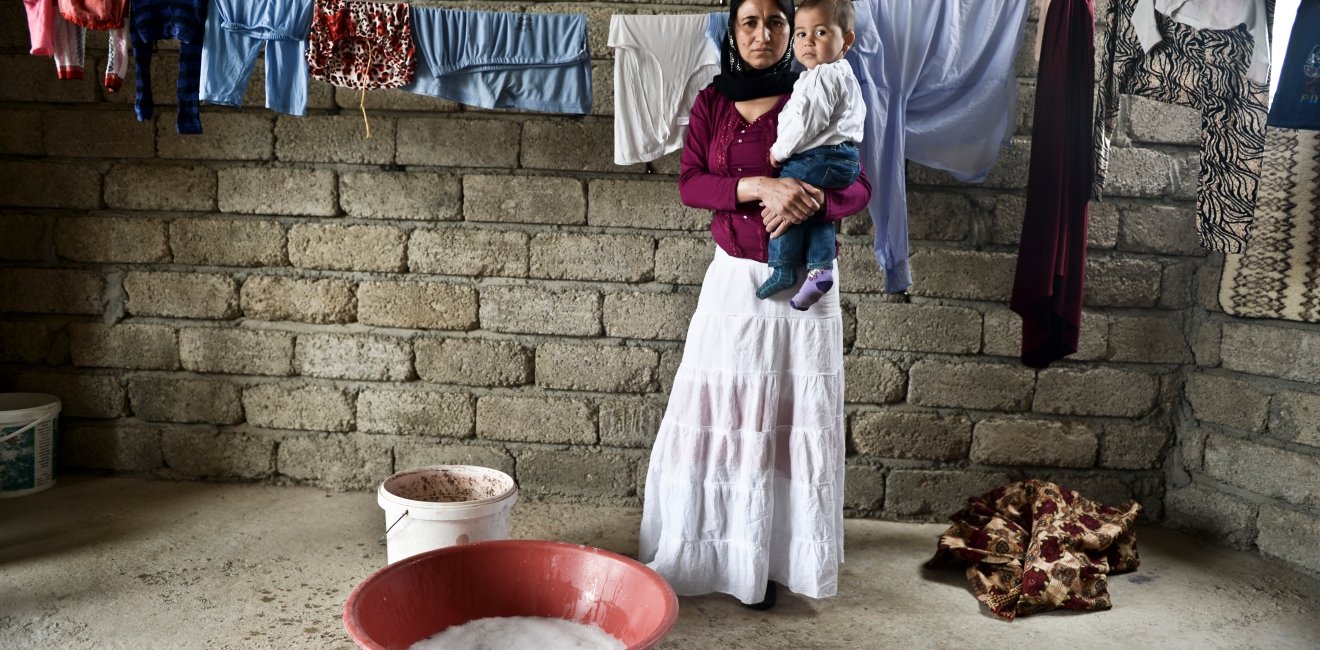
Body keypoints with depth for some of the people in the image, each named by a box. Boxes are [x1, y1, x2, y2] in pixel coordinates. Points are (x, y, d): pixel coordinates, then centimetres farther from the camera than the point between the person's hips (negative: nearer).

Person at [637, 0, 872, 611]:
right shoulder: (711, 102, 7)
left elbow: (858, 187, 0)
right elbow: (689, 183, -5)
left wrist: (808, 201, -21)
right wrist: (759, 185, -22)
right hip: (734, 280, 2)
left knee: (792, 420, 1)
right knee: (722, 415, 3)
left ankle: (775, 555, 13)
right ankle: (712, 551, 16)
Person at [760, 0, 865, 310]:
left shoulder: (821, 77, -14)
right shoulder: (845, 77, 21)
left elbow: (808, 121, -22)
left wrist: (780, 150, -10)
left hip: (818, 157, -11)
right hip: (844, 158, 11)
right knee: (816, 214, 17)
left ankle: (783, 269, -4)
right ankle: (820, 267, 7)